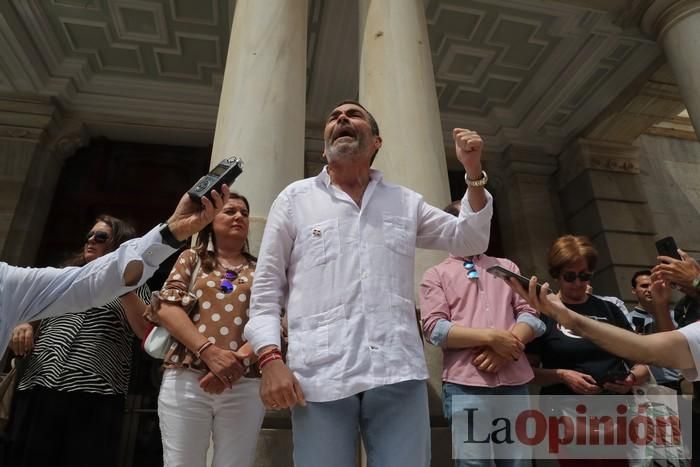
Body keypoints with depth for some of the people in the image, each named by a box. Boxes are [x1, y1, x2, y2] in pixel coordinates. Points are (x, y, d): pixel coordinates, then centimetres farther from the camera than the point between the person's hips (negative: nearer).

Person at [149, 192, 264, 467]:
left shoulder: (260, 270, 14)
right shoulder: (192, 258, 14)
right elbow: (166, 307, 0)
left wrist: (238, 360, -16)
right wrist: (209, 351, -14)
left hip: (245, 385, 1)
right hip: (186, 379, 0)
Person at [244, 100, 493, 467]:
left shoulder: (406, 202, 16)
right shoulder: (295, 198, 10)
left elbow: (468, 242, 19)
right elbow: (267, 288, 7)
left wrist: (474, 174, 7)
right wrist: (270, 359, -7)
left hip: (398, 373, 2)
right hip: (320, 375, -1)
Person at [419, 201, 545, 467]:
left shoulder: (507, 266, 20)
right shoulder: (436, 275, 8)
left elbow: (529, 315, 9)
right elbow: (435, 329, -5)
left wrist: (504, 348, -10)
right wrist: (491, 336, -14)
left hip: (514, 381, 3)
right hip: (465, 384, -3)